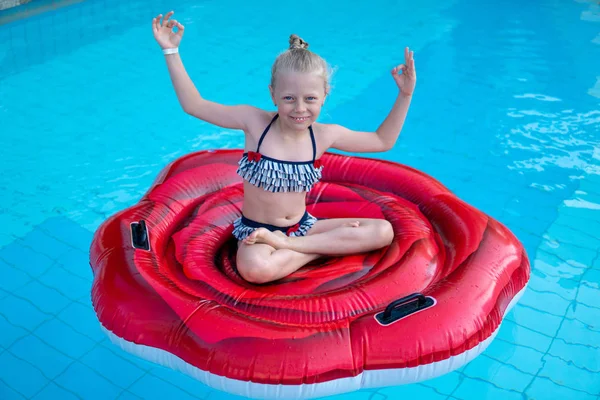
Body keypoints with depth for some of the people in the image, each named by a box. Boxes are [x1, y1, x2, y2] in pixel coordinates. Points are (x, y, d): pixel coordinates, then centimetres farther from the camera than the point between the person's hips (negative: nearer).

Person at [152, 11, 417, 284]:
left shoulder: (324, 135, -4)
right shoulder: (254, 121, -12)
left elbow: (383, 141, 9)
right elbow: (193, 105, -5)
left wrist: (405, 94, 2)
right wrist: (171, 52, -10)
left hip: (303, 226, 5)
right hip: (256, 230, -5)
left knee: (383, 232, -14)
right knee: (256, 268, -43)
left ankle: (288, 244, -16)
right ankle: (331, 246, -18)